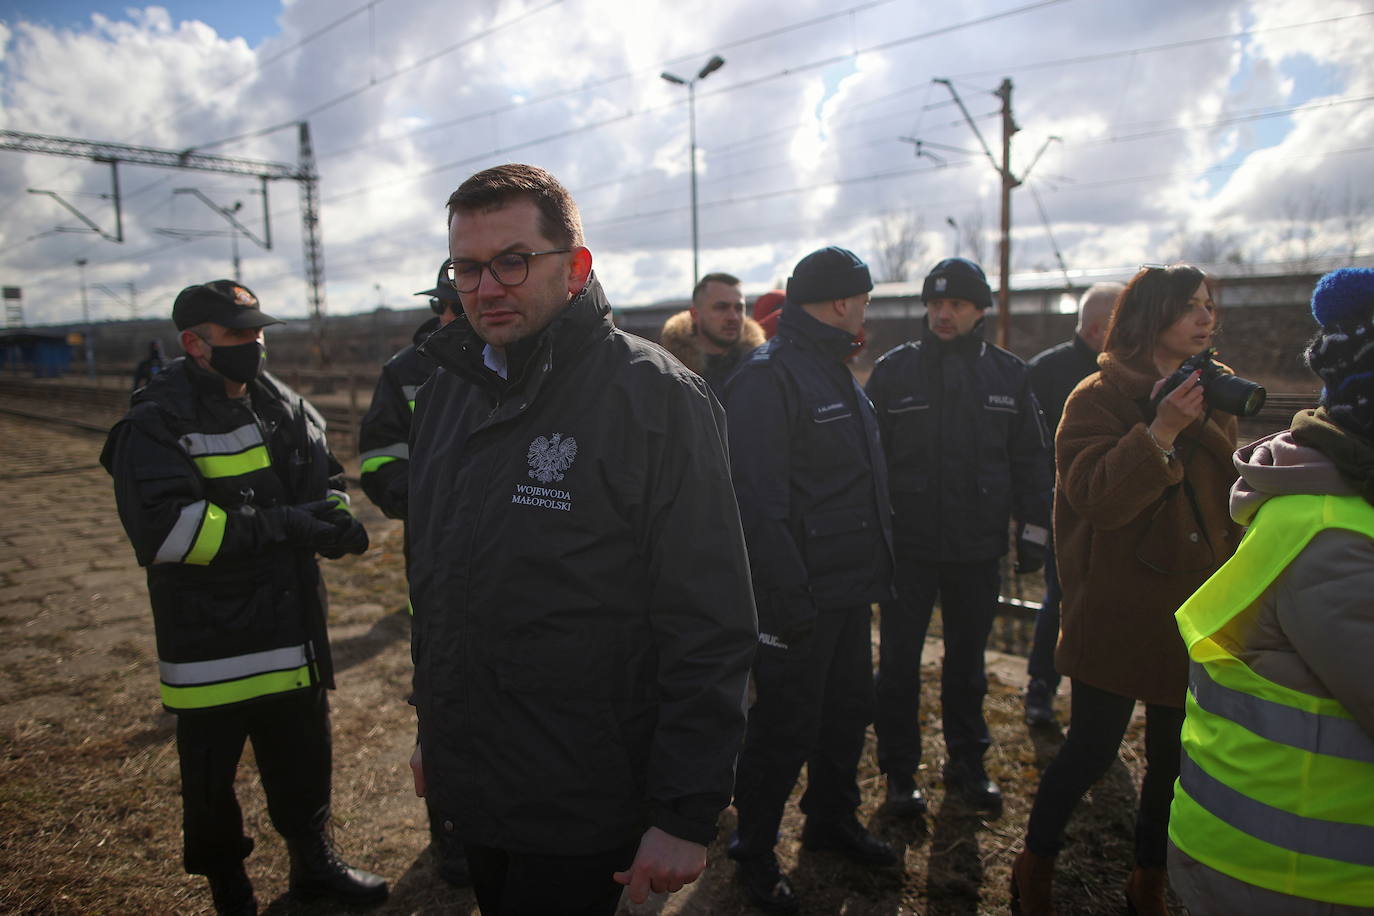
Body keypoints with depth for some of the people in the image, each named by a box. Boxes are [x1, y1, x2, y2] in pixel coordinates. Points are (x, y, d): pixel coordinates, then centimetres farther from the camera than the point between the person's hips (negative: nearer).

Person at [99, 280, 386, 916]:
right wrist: (282, 527, -27)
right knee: (211, 778, 15)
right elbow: (164, 528, -26)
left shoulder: (283, 407, 5)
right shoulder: (157, 425, -14)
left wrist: (334, 519, -11)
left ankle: (313, 863, 43)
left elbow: (325, 476, 12)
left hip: (292, 635, 5)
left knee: (304, 761, 21)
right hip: (210, 642, -5)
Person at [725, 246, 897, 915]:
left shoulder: (836, 372, 15)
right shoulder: (768, 377, -17)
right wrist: (787, 596, -25)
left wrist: (875, 567, 17)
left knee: (848, 709, 21)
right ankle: (754, 854, 24)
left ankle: (832, 820, 42)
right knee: (786, 727, 3)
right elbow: (758, 500, -24)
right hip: (803, 595, -9)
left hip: (849, 586, 9)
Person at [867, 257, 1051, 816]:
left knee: (967, 659, 15)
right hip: (907, 544, -2)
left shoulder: (1008, 374, 5)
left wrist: (1033, 529, 6)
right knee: (900, 661, 6)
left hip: (979, 546, 2)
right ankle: (899, 769, 22)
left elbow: (1030, 458, 10)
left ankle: (967, 761, 32)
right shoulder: (894, 370, -2)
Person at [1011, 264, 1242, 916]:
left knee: (1175, 753, 12)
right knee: (1093, 747, 1)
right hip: (1120, 610, -6)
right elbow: (1096, 500, -21)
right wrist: (1160, 433, -30)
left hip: (1196, 610, 6)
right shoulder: (1099, 399, -9)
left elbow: (1229, 500, 21)